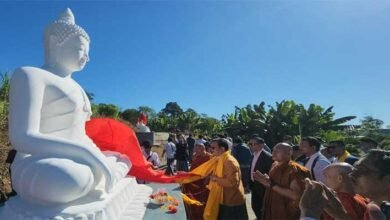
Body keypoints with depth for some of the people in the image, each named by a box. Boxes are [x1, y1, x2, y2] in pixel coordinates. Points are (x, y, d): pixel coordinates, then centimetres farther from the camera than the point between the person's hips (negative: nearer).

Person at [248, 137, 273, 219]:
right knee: (255, 206, 18)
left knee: (263, 208, 7)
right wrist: (250, 183, 10)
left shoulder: (268, 156, -20)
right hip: (254, 186, 8)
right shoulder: (254, 155, 6)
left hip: (262, 187, -8)